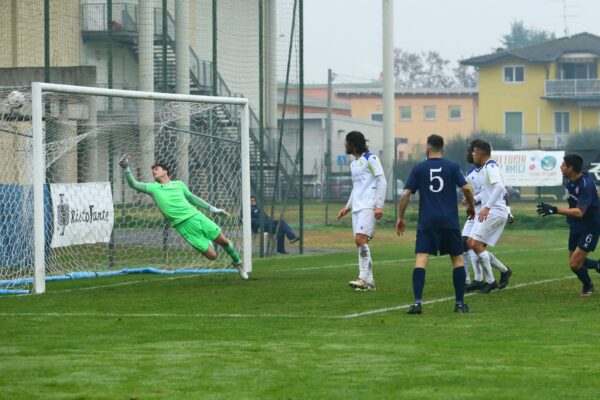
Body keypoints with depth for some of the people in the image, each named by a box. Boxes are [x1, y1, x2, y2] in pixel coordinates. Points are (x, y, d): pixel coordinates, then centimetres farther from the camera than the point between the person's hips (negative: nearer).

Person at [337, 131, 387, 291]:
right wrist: (348, 206, 21)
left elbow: (382, 181, -9)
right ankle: (369, 281, 5)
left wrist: (379, 205, -16)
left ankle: (364, 278, -21)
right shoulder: (353, 163, 20)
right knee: (360, 242, 3)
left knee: (361, 239, -19)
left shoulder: (370, 159, -5)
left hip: (369, 206, -8)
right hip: (357, 206, 8)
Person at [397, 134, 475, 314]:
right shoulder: (452, 167, 3)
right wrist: (471, 207, 13)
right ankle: (460, 303, 12)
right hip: (450, 222, 1)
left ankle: (417, 302, -20)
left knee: (421, 259, -6)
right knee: (458, 259, 13)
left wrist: (400, 218, 9)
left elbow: (406, 194, 0)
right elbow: (466, 188, -5)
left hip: (427, 222, -1)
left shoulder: (418, 169, 4)